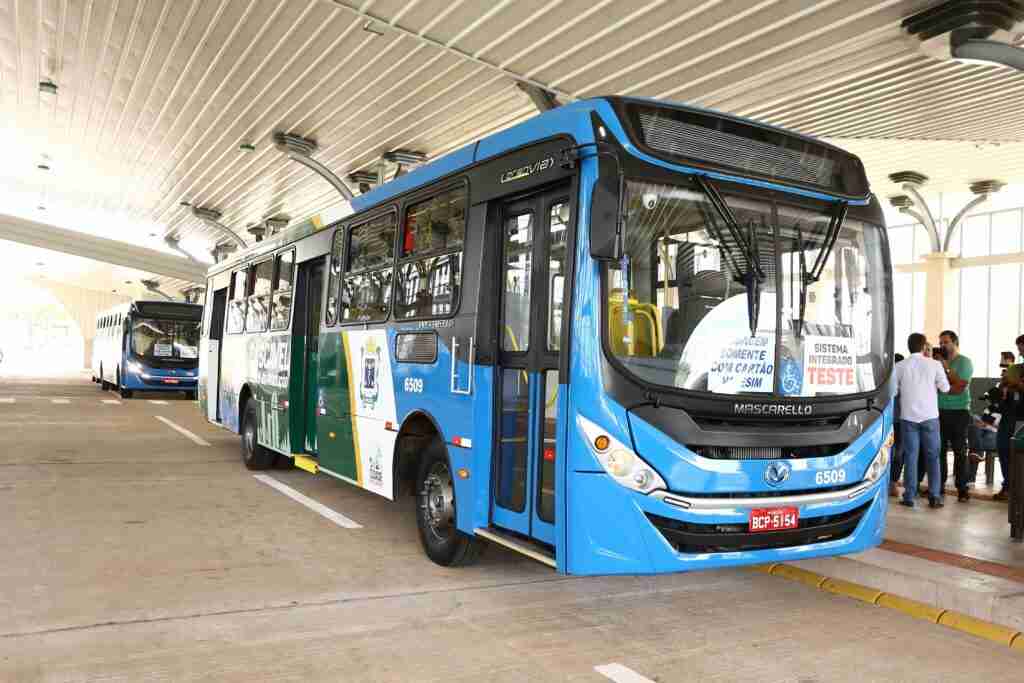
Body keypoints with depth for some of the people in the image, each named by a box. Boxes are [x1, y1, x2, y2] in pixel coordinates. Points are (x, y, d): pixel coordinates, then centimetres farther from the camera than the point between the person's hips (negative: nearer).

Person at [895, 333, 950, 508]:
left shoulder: (900, 367, -3)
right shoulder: (934, 364, -4)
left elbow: (893, 390, 3)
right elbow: (945, 388, 3)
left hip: (908, 416, 0)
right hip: (930, 416, 0)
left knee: (910, 456, 4)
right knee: (932, 456, 8)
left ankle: (909, 497, 5)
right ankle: (935, 496, 8)